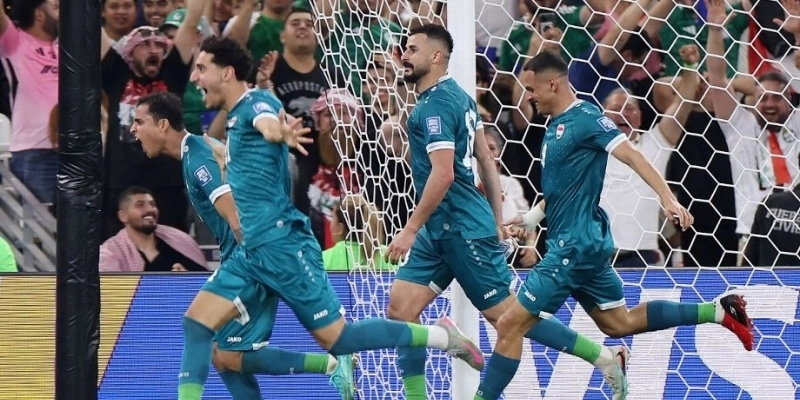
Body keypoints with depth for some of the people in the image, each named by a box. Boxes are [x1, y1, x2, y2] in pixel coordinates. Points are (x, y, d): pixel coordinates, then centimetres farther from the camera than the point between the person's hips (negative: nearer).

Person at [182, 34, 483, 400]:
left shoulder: (257, 102, -11)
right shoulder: (235, 117, 15)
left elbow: (268, 124, -38)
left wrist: (280, 133, -60)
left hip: (281, 244, -9)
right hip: (251, 250, 9)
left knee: (336, 338, -6)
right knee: (196, 324, 0)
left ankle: (440, 335, 7)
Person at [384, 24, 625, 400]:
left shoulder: (436, 104, -16)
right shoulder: (457, 96, 13)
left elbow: (443, 174, -24)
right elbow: (486, 159, 17)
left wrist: (411, 229, -20)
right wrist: (496, 221, 21)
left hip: (462, 228, -10)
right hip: (440, 230, 10)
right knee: (400, 309, 3)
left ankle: (603, 357, 7)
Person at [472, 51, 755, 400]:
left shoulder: (585, 118, -13)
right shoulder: (557, 125, 14)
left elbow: (632, 155, -21)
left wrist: (668, 198, -31)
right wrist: (534, 215, 15)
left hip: (575, 244, -10)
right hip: (577, 243, 10)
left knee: (510, 325, -10)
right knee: (619, 323, 18)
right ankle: (718, 311, 20)